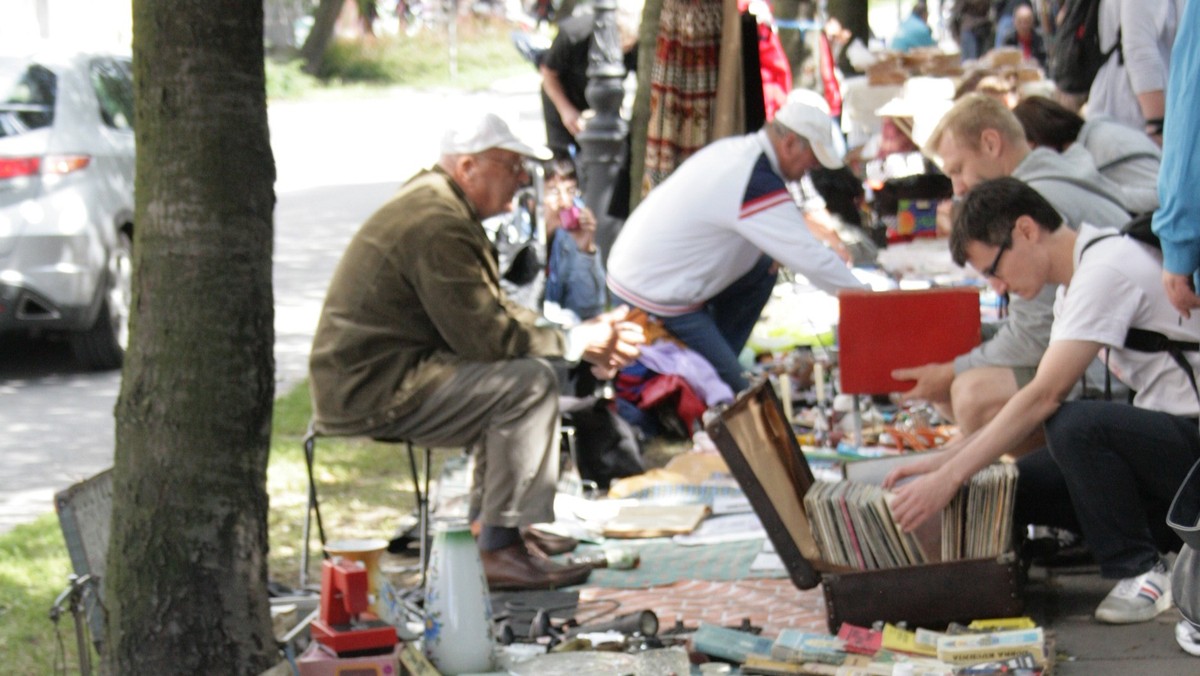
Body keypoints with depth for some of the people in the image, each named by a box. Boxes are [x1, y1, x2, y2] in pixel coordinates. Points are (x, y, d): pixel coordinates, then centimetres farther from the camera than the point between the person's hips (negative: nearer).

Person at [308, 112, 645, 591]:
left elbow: (494, 313, 16)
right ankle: (500, 551, -15)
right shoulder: (438, 225, -20)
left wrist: (588, 339, 5)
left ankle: (484, 530, 18)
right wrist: (576, 343, -10)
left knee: (509, 374, 19)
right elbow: (485, 335, -22)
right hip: (374, 393, -11)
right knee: (532, 381, -17)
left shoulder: (431, 200, 15)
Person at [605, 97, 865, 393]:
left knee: (763, 269, 16)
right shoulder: (759, 184, -22)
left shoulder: (731, 148, 7)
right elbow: (811, 258, -19)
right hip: (655, 301, -10)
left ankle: (712, 365, 17)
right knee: (734, 394, -8)